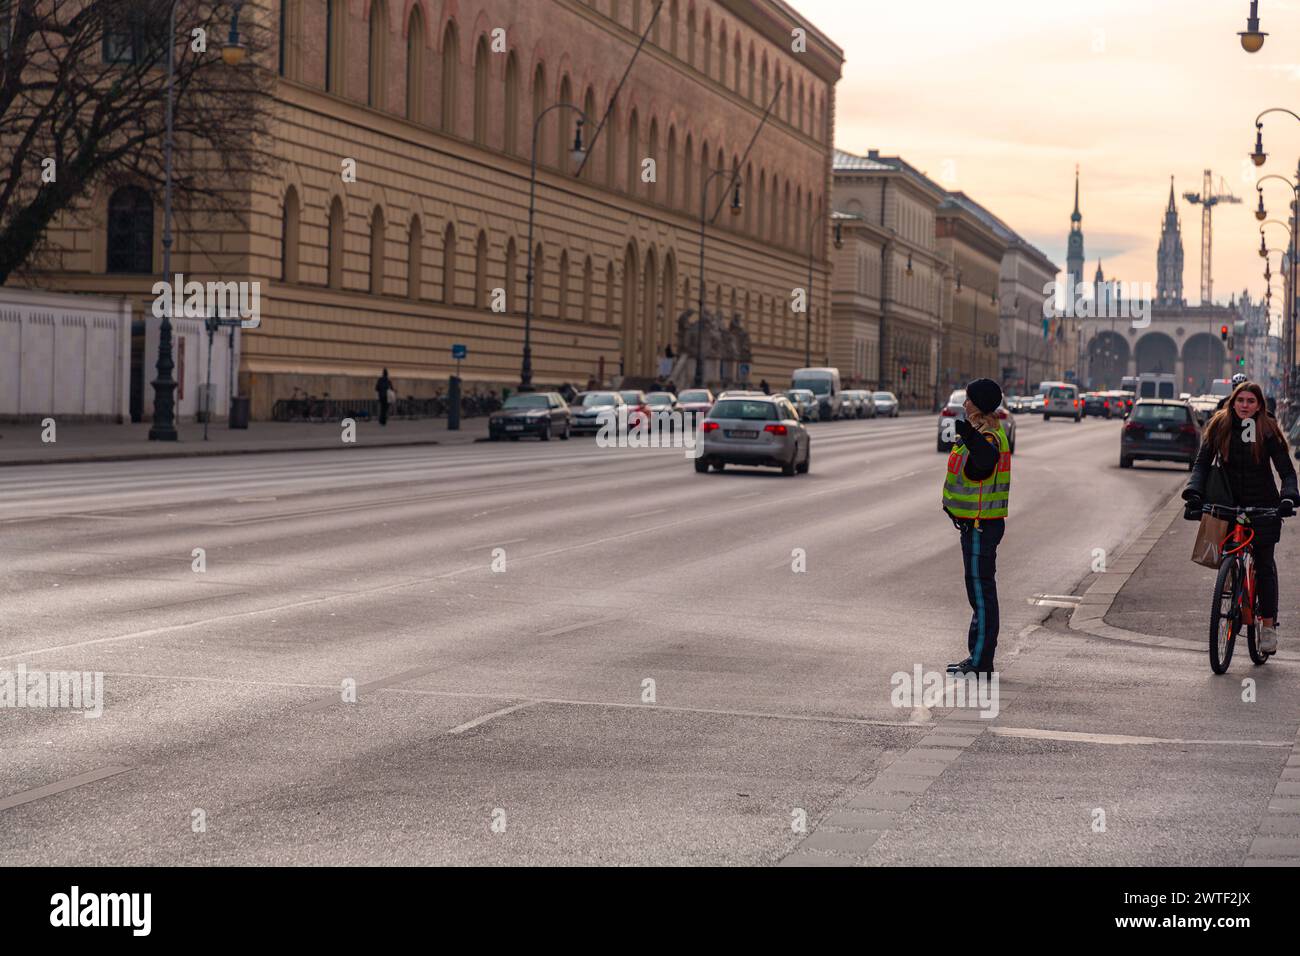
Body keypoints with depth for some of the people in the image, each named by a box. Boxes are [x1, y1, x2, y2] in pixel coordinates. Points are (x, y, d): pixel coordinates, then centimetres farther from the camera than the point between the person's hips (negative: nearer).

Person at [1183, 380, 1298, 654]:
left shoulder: (1268, 431, -7)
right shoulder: (1219, 427, -2)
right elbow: (1202, 462, -6)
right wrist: (1194, 493, -22)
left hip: (1263, 507, -2)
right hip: (1230, 505, 2)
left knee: (1264, 564, -3)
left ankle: (1268, 625, 1)